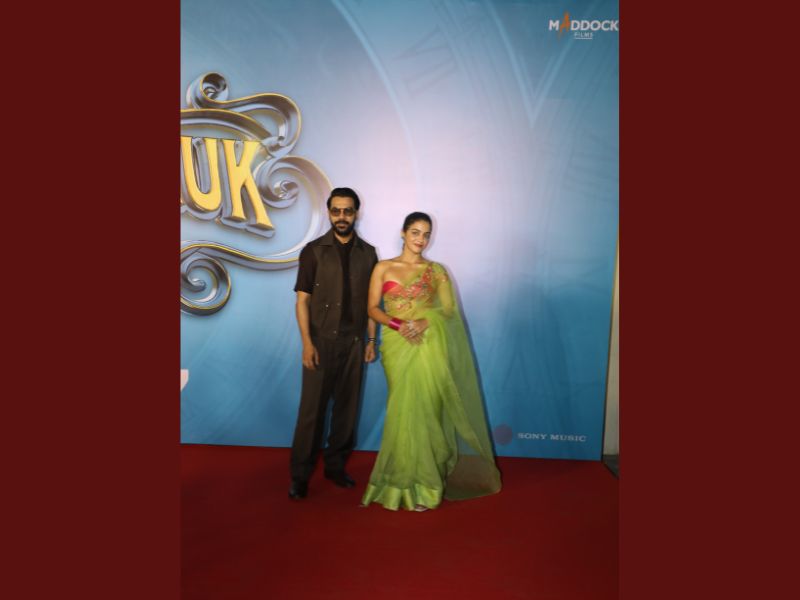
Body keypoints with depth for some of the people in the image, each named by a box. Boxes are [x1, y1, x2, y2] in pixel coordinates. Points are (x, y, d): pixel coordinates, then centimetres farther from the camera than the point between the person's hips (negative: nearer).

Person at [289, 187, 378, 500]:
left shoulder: (367, 253, 6)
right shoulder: (314, 250, -3)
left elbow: (370, 301, 9)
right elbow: (302, 300, -4)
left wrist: (371, 340, 6)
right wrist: (307, 343, -11)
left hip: (353, 341, 3)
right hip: (321, 341, -3)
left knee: (347, 406, 9)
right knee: (312, 408, 1)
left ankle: (336, 465, 25)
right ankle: (300, 474, 13)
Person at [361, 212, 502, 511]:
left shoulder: (436, 270, 8)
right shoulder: (384, 268, 8)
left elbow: (449, 309, 2)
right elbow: (373, 308, 3)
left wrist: (424, 322, -16)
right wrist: (398, 324, -14)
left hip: (428, 344, 0)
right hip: (397, 344, 1)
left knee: (424, 409, -2)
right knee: (403, 410, 3)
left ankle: (420, 485, 11)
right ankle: (408, 482, 19)